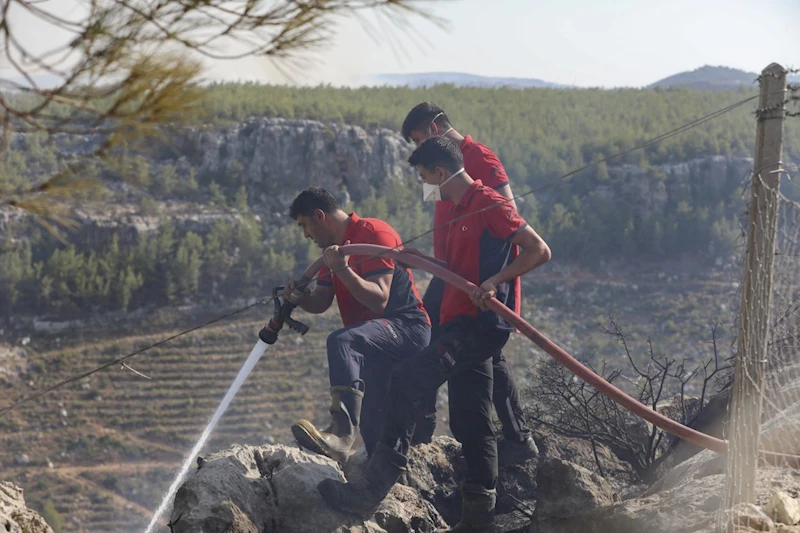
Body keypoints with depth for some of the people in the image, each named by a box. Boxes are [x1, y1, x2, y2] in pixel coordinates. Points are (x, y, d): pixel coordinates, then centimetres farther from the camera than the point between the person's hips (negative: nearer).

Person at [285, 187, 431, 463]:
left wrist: (343, 270, -33)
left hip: (407, 328, -10)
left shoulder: (374, 233, -13)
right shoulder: (333, 247, 15)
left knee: (341, 341, -36)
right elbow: (321, 302, 10)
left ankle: (342, 433, -51)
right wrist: (300, 297, -11)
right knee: (373, 425, 13)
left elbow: (379, 300, -22)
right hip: (377, 339, 10)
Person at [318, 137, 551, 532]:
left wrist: (494, 281, -24)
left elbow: (539, 250, -14)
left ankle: (374, 486, -28)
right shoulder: (459, 211, 21)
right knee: (469, 422, 11)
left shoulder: (488, 203, -8)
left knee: (407, 380, -22)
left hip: (480, 322, -11)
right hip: (460, 324, 11)